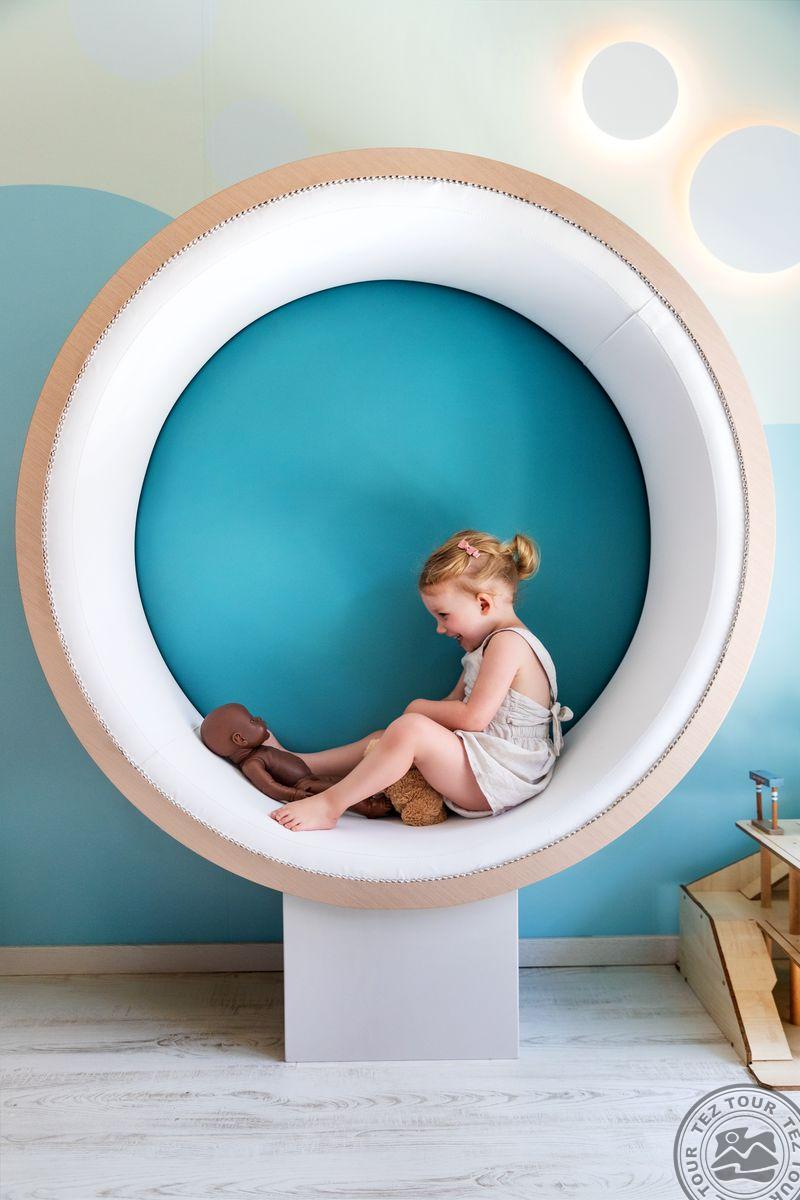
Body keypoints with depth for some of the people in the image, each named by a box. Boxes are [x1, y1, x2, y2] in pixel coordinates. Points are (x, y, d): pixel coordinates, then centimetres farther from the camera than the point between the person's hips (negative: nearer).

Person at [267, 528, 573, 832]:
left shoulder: (509, 642, -16)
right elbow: (456, 702, 18)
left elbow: (473, 718, -22)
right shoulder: (491, 642, 17)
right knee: (384, 738, 13)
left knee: (410, 729, -30)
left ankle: (328, 806, -21)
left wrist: (419, 707, -7)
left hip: (499, 780, -10)